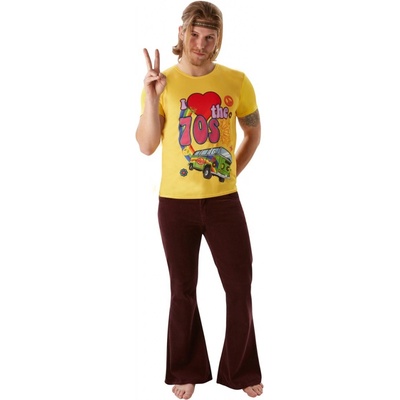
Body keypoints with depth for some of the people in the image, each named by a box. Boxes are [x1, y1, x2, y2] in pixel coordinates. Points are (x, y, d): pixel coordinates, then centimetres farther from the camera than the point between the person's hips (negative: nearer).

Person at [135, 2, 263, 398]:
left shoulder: (236, 81, -1)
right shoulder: (161, 83, -3)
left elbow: (253, 132, 14)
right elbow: (147, 147, -10)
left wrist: (233, 170, 6)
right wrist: (152, 97, -20)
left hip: (225, 201, 1)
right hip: (176, 203, -1)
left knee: (240, 288, 6)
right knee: (183, 291, 11)